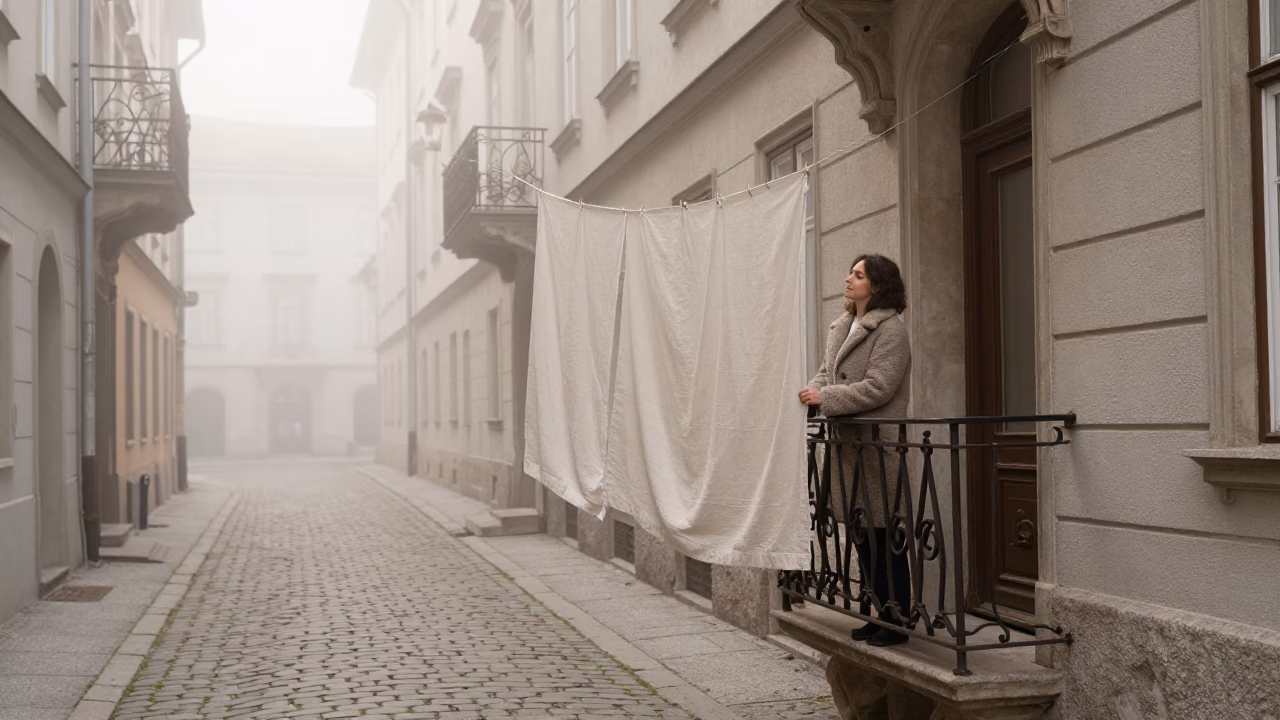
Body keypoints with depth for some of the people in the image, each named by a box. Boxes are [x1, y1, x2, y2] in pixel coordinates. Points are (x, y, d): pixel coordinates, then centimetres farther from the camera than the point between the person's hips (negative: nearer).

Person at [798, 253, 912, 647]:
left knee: (885, 536, -3)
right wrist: (814, 390, 0)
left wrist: (826, 398, -17)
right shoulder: (841, 327, 16)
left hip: (878, 447, -9)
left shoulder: (890, 330, -11)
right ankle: (876, 615, 24)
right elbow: (826, 372, 22)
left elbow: (878, 387, -19)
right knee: (861, 536, 13)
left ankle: (897, 622, 6)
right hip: (847, 443, 9)